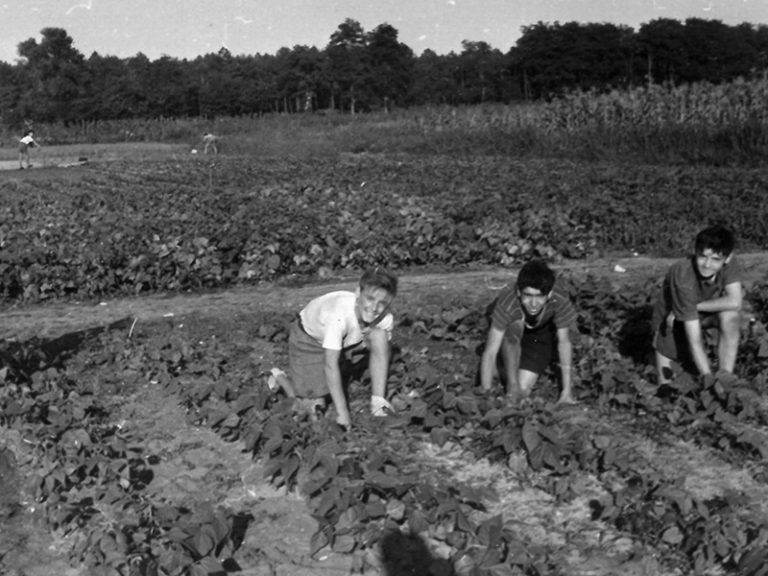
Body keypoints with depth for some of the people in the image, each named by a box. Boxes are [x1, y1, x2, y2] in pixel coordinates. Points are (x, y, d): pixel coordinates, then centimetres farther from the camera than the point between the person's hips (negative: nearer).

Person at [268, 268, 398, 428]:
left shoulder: (385, 319, -27)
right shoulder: (339, 314, -43)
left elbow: (381, 355, -15)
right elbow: (330, 365, -41)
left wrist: (379, 400, -23)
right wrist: (342, 413, -40)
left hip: (345, 341, 5)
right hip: (309, 338, -5)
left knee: (380, 335, -23)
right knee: (315, 408, -10)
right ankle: (280, 377, 19)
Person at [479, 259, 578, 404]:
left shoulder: (560, 298, -36)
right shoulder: (507, 302, -39)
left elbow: (564, 341, -23)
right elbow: (490, 352, -38)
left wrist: (567, 391, -23)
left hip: (541, 334, 1)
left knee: (523, 390, -14)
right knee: (515, 325, -36)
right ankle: (511, 383, -16)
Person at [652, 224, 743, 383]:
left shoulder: (730, 264, -24)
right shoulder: (683, 277, -37)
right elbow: (695, 341, -39)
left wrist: (695, 306, -33)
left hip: (704, 316, 3)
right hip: (673, 322, -3)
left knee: (730, 314, -31)